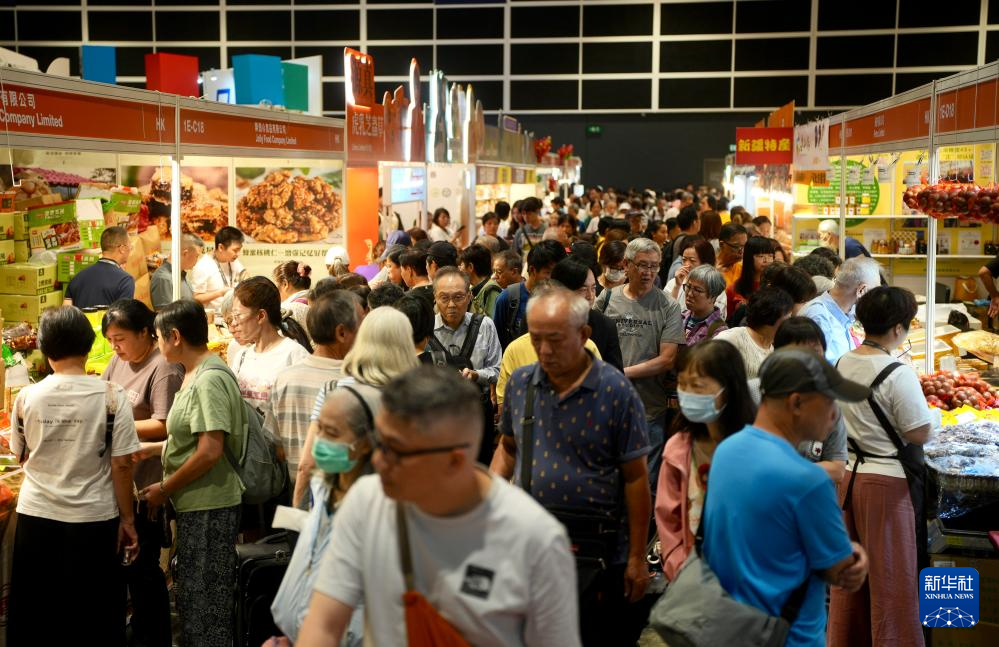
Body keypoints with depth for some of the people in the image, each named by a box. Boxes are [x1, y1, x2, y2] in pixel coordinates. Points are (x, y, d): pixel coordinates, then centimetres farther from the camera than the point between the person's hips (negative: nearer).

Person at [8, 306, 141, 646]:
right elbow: (121, 465, -10)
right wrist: (127, 520, -1)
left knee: (33, 619, 16)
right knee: (96, 619, 12)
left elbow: (22, 456, 10)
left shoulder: (26, 397, -4)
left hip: (36, 519, 2)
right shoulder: (111, 396, -11)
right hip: (93, 520, -2)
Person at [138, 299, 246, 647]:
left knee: (203, 604, 1)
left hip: (208, 507, -10)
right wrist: (150, 448, 17)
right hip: (195, 505, 10)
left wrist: (164, 489, -16)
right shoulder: (195, 375, 12)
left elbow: (210, 451, -24)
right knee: (191, 593, 20)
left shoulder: (210, 380, -19)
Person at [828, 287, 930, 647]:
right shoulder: (897, 374, -20)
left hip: (850, 474, 7)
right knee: (892, 575, 6)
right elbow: (920, 433, -16)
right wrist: (925, 411, 3)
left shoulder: (843, 363, 2)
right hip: (889, 482, -7)